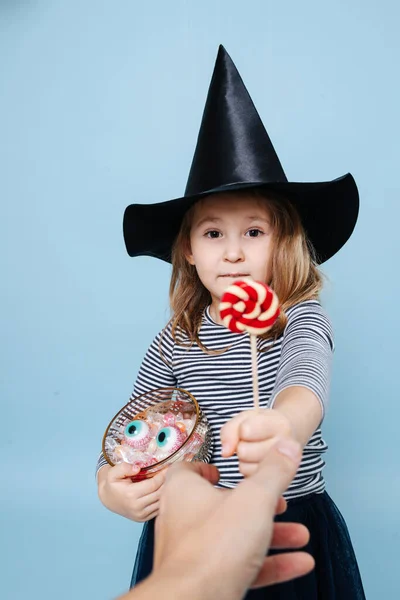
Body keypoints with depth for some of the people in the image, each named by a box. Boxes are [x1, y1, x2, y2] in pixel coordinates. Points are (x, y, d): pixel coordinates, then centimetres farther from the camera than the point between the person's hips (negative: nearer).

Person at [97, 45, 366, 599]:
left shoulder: (301, 320, -13)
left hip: (294, 531, -1)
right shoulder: (175, 345, -6)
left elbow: (306, 374, -36)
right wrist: (108, 486, -20)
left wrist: (286, 422, -58)